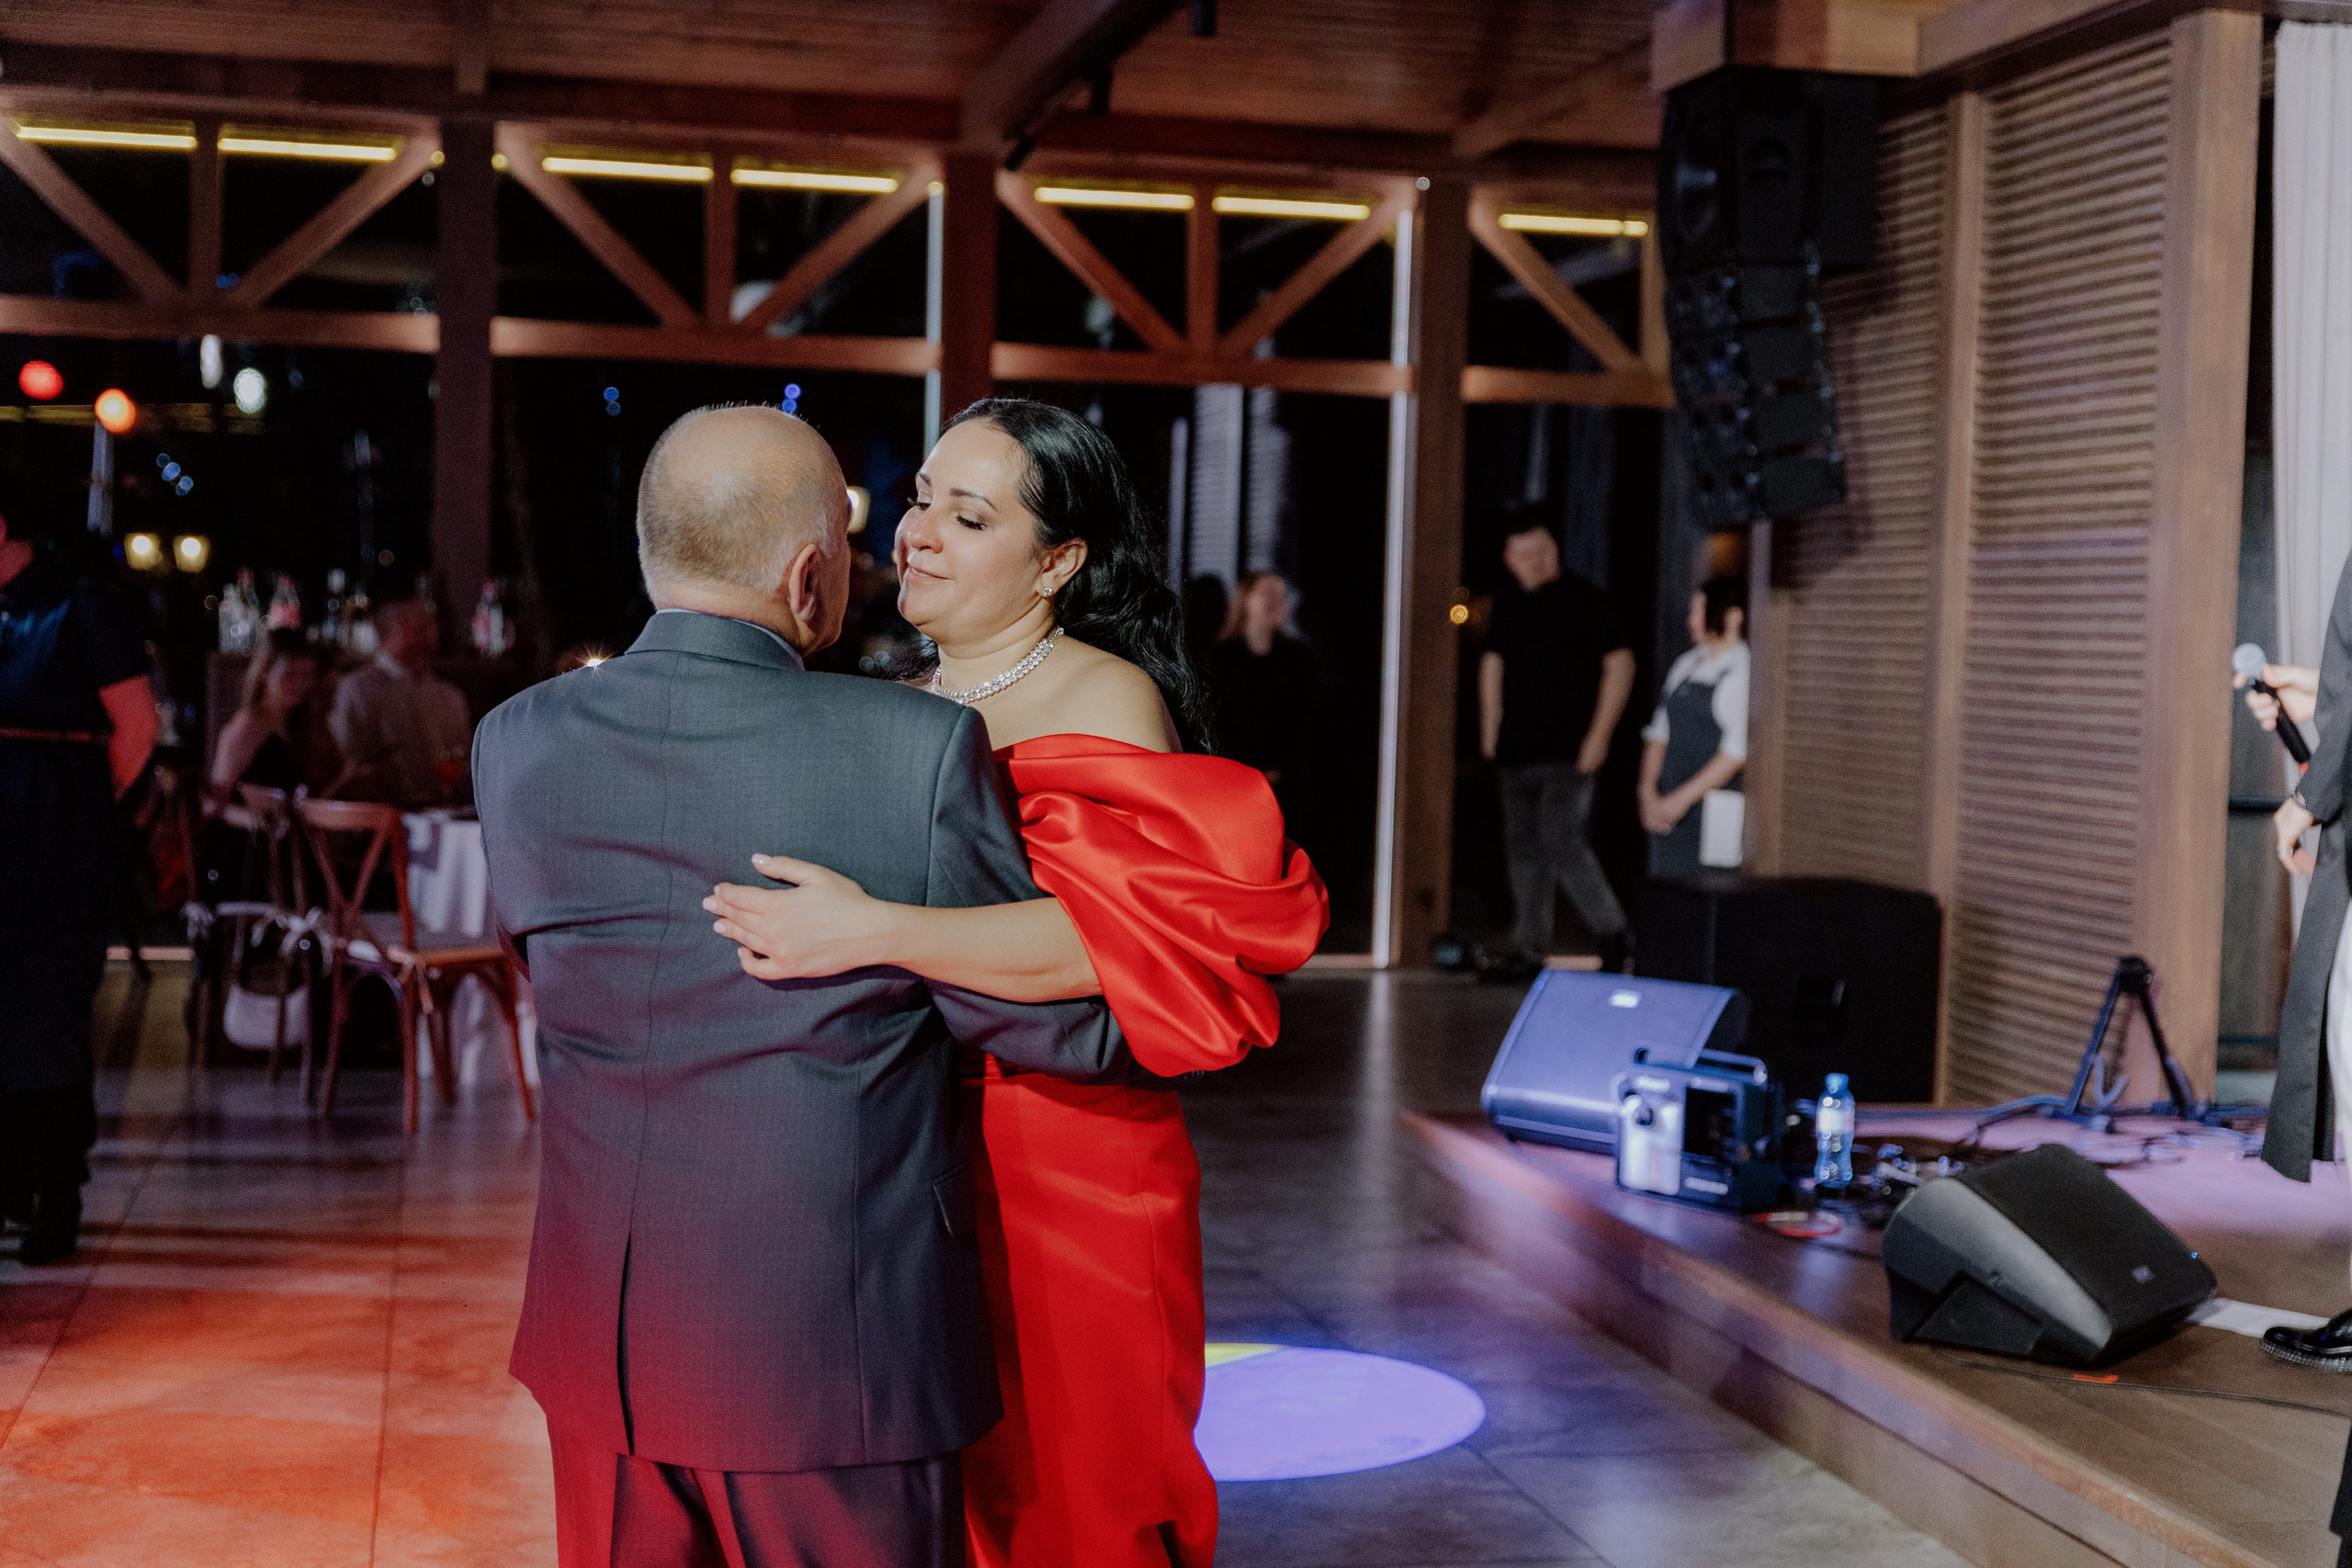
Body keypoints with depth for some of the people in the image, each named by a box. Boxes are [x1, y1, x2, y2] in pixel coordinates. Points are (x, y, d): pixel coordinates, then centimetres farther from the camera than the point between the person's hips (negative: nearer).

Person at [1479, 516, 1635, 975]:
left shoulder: (1583, 600, -6)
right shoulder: (1508, 604, 12)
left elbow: (1620, 664, -7)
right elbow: (1493, 661, 26)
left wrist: (1599, 736, -12)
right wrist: (1489, 728, 21)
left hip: (1569, 751, -7)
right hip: (1518, 750, 7)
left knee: (1560, 839, -16)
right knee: (1523, 848, 9)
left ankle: (1611, 933, -2)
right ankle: (1529, 948, 18)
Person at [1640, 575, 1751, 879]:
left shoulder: (1744, 672, -7)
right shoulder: (1685, 666, 16)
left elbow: (1738, 751, -14)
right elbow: (1658, 732, 16)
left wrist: (1683, 797, -14)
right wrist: (1648, 791, 2)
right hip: (1667, 810, 7)